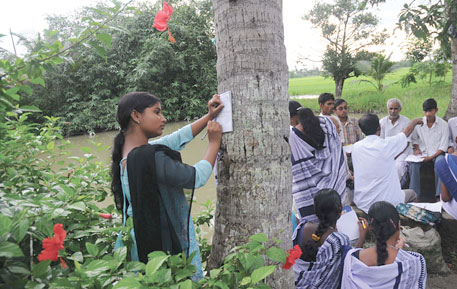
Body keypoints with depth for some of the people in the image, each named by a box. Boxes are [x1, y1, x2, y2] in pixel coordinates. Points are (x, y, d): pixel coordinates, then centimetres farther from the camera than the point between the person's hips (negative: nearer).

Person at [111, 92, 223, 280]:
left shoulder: (128, 151, 3)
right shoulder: (150, 157, -26)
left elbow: (178, 138, 7)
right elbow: (197, 177, -16)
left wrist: (209, 116, 5)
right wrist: (214, 143, -4)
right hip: (164, 244, -9)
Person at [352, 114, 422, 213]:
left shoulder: (356, 147, -6)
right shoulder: (386, 144, -17)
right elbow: (407, 131, 4)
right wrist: (415, 121, 26)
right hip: (386, 203, -4)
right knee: (411, 193, 25)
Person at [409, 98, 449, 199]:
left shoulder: (443, 125, -2)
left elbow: (443, 146, -4)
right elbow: (414, 139, 16)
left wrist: (431, 157, -16)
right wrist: (416, 148, -4)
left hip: (437, 153, -1)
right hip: (422, 152, 2)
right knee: (413, 164, -31)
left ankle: (439, 196, -31)